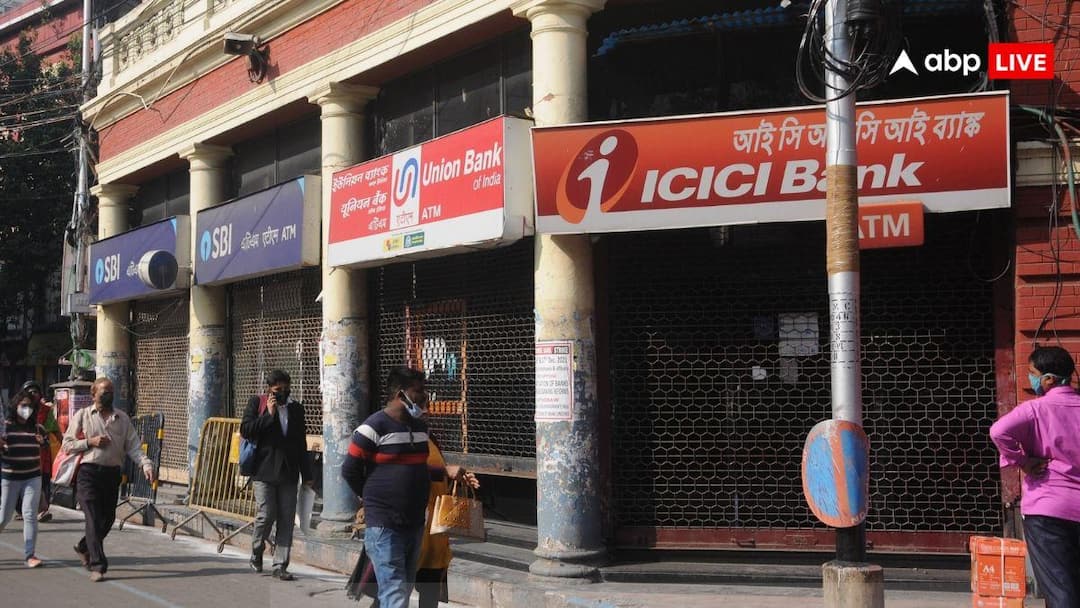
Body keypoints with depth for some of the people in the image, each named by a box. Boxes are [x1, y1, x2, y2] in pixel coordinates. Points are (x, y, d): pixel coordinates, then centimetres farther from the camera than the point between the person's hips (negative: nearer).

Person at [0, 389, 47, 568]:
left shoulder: (38, 428, 4)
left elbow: (47, 452, 14)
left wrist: (43, 443, -7)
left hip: (32, 478, 2)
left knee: (30, 515, -5)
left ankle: (30, 555, -2)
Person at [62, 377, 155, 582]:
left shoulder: (122, 419, 12)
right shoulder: (83, 416, 5)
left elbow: (134, 446, 5)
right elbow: (67, 444, 4)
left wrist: (146, 464, -10)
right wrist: (90, 442, -10)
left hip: (112, 473, 4)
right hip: (88, 472, -4)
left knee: (108, 518, 9)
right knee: (94, 518, -10)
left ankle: (84, 547, 36)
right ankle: (98, 565, -10)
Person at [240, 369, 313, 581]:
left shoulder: (296, 408, 14)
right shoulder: (257, 403, 4)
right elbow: (245, 430, -8)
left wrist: (307, 474, 15)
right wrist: (269, 415, -13)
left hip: (288, 472, 3)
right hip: (264, 470, -3)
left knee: (287, 520, -1)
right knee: (266, 515, -7)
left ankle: (280, 566, 4)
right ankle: (256, 554, 19)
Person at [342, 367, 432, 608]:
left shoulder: (421, 427, 11)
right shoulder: (375, 427, -13)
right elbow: (350, 471, -7)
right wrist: (373, 499, 3)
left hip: (415, 523, 8)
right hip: (385, 526, -8)